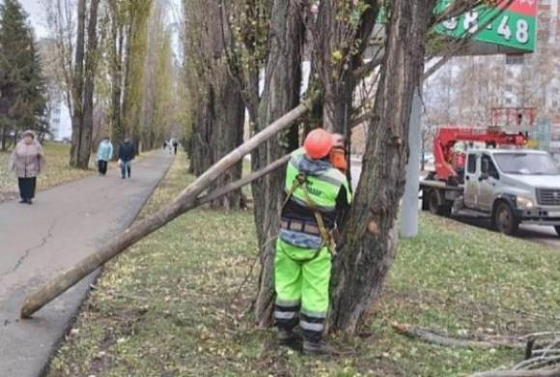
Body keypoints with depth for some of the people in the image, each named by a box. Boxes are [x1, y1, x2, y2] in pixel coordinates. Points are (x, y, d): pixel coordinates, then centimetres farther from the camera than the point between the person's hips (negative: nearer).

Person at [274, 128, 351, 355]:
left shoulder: (294, 164, -9)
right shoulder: (338, 179, -17)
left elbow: (301, 152, 17)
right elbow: (344, 207, 3)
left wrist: (317, 147, 24)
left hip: (288, 237, 4)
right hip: (316, 244, -4)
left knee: (287, 285, 16)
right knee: (315, 292, 6)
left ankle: (285, 331, 27)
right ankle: (312, 341, 12)